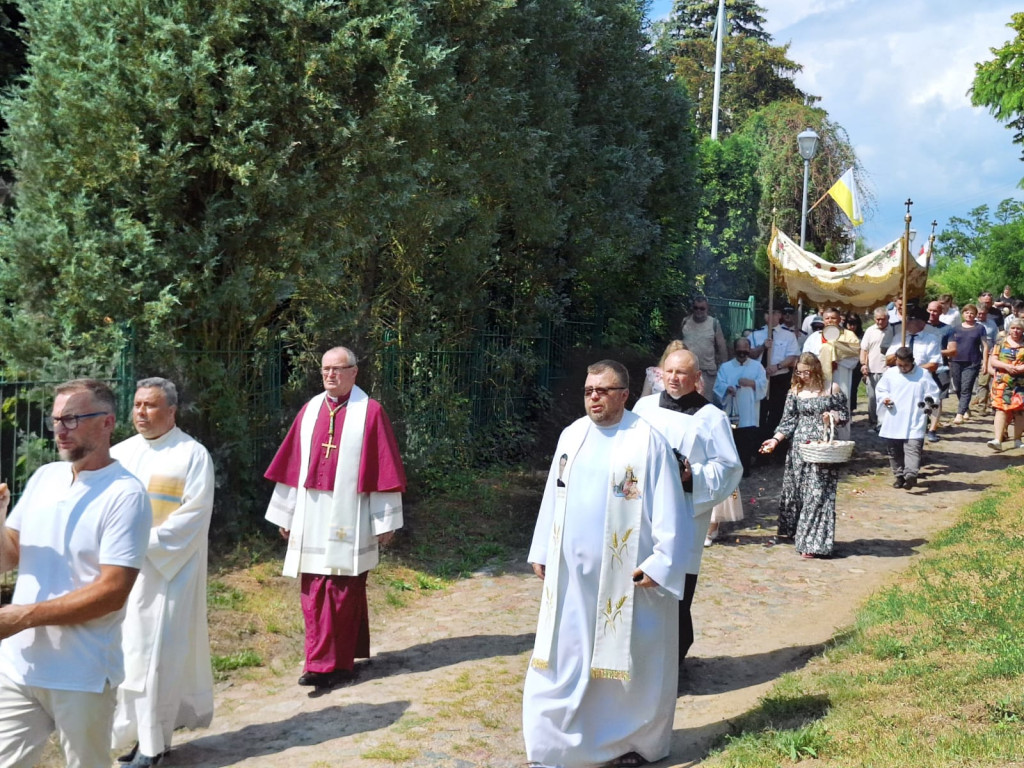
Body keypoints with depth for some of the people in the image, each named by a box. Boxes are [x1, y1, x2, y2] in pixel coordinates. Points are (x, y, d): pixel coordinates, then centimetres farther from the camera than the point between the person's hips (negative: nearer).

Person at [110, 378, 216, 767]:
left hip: (168, 571, -5)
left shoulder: (192, 455, -4)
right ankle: (143, 731, 17)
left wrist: (146, 543, -18)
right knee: (127, 649, 6)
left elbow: (194, 516, -11)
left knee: (157, 652, -2)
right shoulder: (121, 453, 10)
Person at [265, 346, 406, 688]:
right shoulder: (310, 410, 9)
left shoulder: (370, 412, -4)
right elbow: (292, 465, 11)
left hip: (347, 518, -5)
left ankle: (326, 664, 5)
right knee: (313, 593, 5)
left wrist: (384, 520, -7)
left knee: (340, 592, -1)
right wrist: (285, 514, 11)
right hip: (311, 519, 5)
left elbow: (384, 469, -5)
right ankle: (336, 660, 14)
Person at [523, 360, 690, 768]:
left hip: (626, 576, -5)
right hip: (571, 572, 5)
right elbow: (553, 497, 14)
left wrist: (660, 563, -14)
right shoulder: (572, 435, 7)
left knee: (628, 660, 8)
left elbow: (668, 507, -9)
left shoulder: (647, 440, -9)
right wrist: (542, 551, 13)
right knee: (562, 658, 7)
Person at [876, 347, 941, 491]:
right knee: (894, 450, 10)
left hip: (914, 423, -3)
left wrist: (929, 402, -15)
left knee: (913, 447, -16)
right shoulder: (890, 374, 6)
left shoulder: (923, 375, -2)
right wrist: (884, 398, -5)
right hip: (893, 422, 4)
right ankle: (899, 475, 23)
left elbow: (933, 393, 4)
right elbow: (881, 390, 16)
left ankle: (910, 475, -25)